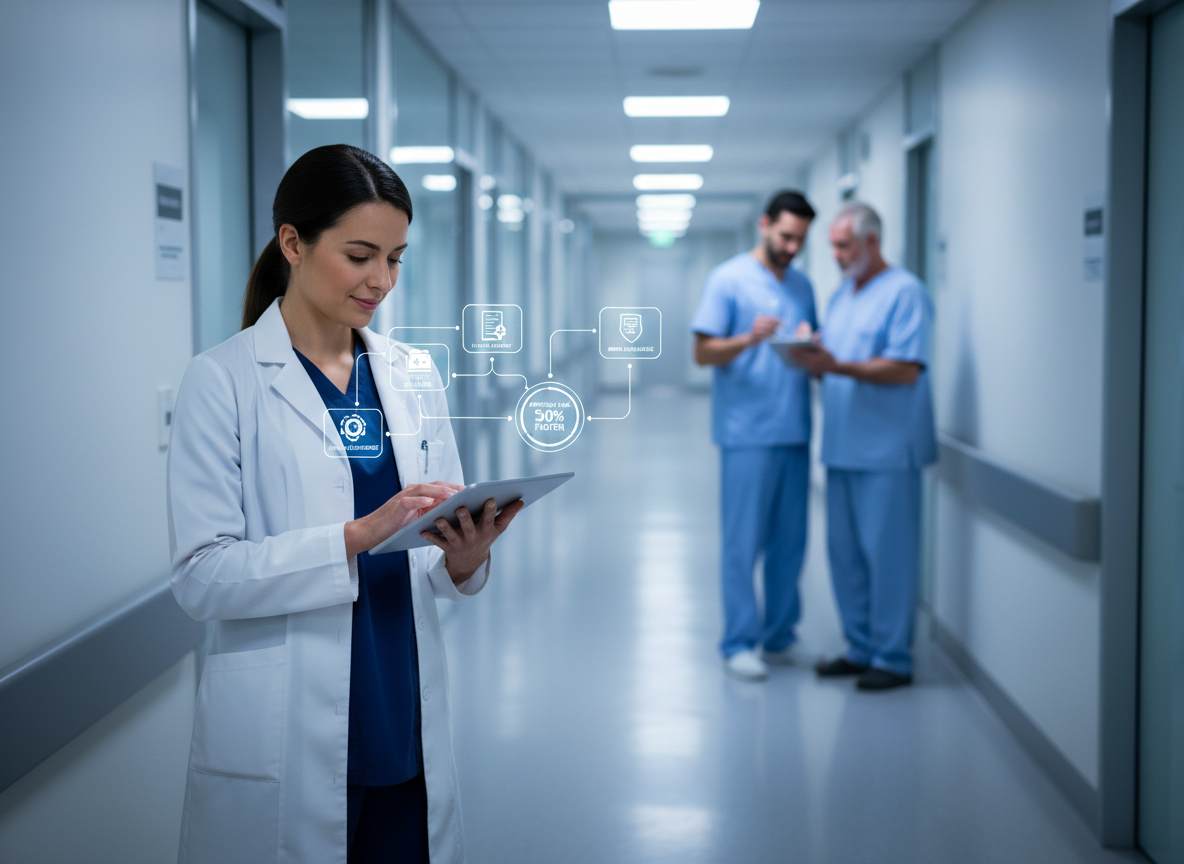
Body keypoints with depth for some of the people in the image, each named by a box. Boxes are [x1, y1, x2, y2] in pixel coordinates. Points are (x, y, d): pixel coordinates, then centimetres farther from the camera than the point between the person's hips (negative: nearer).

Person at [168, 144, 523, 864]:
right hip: (287, 746, -4)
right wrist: (359, 535, -25)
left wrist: (463, 558, -14)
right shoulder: (223, 382, -8)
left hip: (408, 727, 5)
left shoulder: (411, 374, 7)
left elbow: (438, 568, 8)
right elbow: (202, 576, -15)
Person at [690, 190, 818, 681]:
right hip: (747, 433, -6)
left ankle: (780, 636, 20)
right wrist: (749, 338, -24)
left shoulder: (802, 286, 16)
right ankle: (738, 644, 6)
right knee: (743, 542, -2)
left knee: (790, 541, 10)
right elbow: (703, 352, -7)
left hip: (795, 432, 6)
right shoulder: (728, 279, -3)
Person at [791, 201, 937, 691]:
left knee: (888, 554, -3)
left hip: (886, 450, -8)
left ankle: (893, 658, 6)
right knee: (844, 553, 11)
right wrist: (810, 361, -4)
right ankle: (861, 647, 21)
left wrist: (837, 366, -24)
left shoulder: (904, 293, -8)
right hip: (843, 447, 8)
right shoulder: (841, 297, 18)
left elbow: (906, 370, -18)